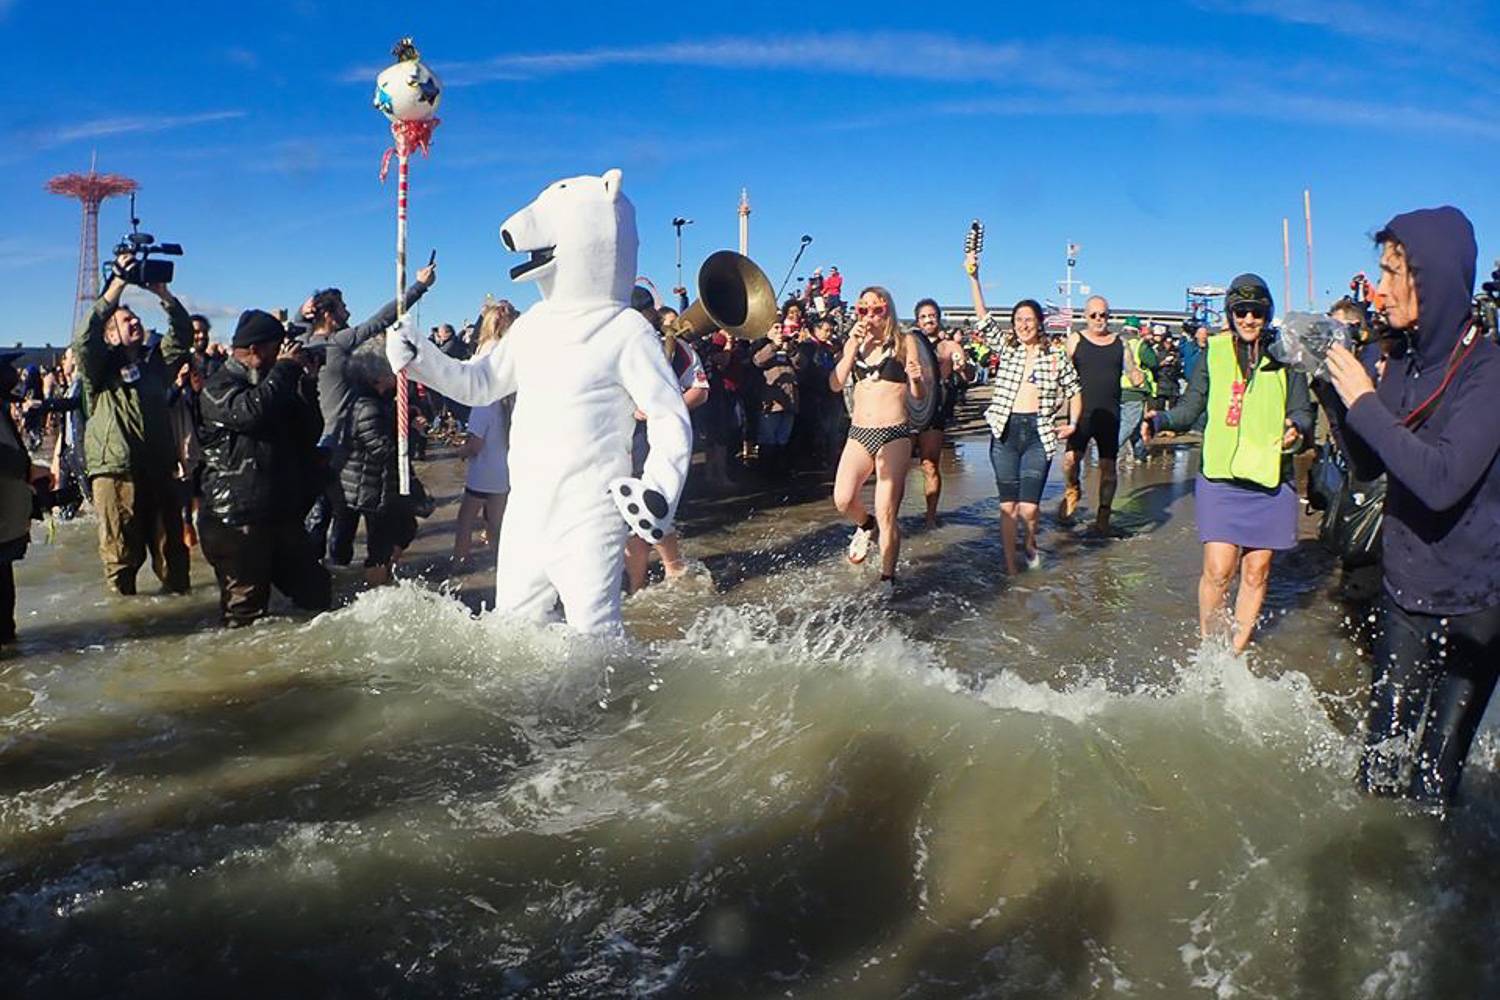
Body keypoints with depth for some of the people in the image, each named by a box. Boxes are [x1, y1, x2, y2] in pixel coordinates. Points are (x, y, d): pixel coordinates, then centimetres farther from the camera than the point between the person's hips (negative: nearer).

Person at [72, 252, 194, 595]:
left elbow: (183, 333, 10)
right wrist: (116, 286, -16)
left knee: (170, 547, 9)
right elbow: (83, 339, -12)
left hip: (158, 470, 4)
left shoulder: (156, 360, 17)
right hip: (115, 471, -3)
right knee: (122, 553, 0)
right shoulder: (100, 368, 6)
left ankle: (178, 595, 18)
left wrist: (162, 291, -1)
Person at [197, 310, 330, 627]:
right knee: (246, 612, -1)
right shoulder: (218, 388, -6)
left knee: (318, 596, 13)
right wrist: (285, 369, -16)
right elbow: (249, 410, -29)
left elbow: (310, 431, 15)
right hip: (236, 520, -7)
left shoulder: (269, 384, 18)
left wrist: (301, 381, 2)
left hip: (282, 514, 8)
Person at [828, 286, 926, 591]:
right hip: (859, 432, 3)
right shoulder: (855, 344, 13)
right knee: (843, 500, -18)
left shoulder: (904, 342, 2)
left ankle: (887, 580, 10)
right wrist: (852, 347, -7)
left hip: (894, 435, -3)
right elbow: (835, 385, 0)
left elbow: (920, 395, 1)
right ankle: (866, 526, 18)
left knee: (887, 514, -6)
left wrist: (917, 378, -21)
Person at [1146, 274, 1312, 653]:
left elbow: (1303, 412, 5)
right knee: (1218, 570, -8)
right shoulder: (1215, 353, 5)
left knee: (1256, 573, 6)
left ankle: (1236, 653, 22)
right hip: (1220, 478, -1)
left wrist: (1296, 429, -17)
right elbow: (1189, 409, 6)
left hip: (1271, 480, 1)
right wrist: (1160, 420, -14)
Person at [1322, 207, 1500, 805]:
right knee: (1380, 765, 14)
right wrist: (1335, 390, -4)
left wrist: (1365, 402, -22)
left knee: (1430, 781, 7)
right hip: (1406, 595, 6)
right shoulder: (1404, 361, 3)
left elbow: (1443, 480, -31)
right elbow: (1368, 466, 8)